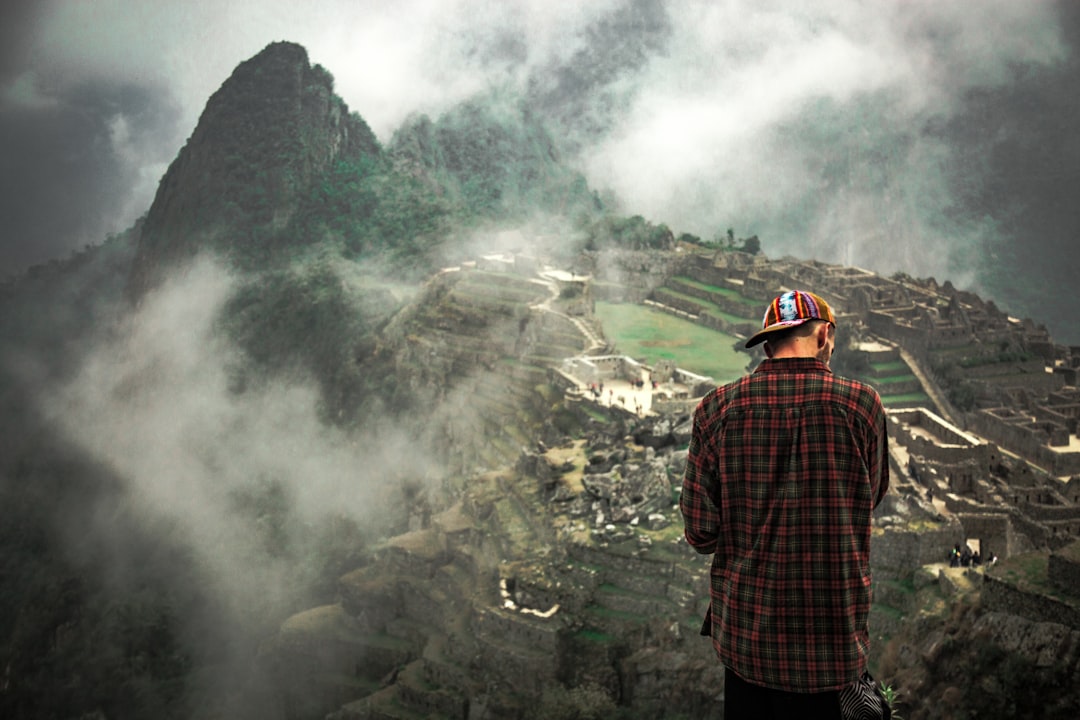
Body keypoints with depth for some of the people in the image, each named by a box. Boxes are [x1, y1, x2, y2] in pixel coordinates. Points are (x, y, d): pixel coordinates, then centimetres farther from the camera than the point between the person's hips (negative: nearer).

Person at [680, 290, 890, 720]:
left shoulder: (716, 409, -9)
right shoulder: (861, 404, -11)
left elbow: (700, 535, -7)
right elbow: (873, 496, 7)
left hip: (743, 637, 2)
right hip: (832, 643, -1)